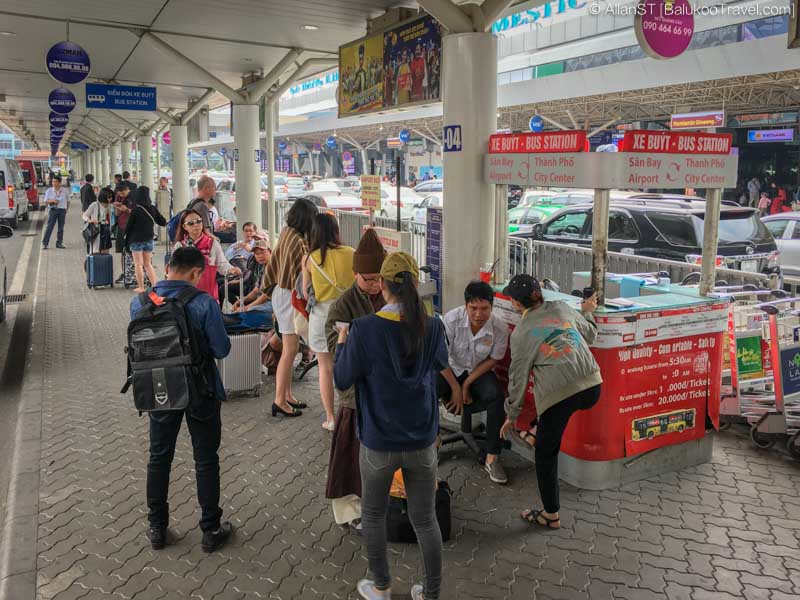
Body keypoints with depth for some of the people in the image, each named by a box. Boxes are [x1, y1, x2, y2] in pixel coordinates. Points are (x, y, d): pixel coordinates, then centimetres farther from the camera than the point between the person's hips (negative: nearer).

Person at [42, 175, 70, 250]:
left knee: (61, 227, 4)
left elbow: (68, 201, 14)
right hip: (53, 210, -1)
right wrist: (52, 201, -17)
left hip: (62, 210, 1)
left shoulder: (65, 191, 5)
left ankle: (59, 243, 12)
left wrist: (66, 210, 7)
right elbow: (46, 201, 2)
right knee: (49, 227, -6)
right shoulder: (49, 191, 3)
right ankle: (44, 243, -4)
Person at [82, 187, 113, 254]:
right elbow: (85, 215, -4)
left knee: (105, 253, 5)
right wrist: (89, 220, -23)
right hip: (97, 232, -6)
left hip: (106, 233, 6)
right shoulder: (94, 205, -8)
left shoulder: (109, 206, 8)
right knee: (96, 252, -8)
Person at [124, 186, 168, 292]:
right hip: (149, 239, 4)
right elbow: (163, 222, 3)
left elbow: (129, 226, -8)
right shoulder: (153, 209, -4)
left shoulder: (136, 210, -14)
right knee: (148, 264, 14)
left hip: (137, 240, -4)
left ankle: (141, 287, 9)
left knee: (138, 264, 6)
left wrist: (126, 239, 6)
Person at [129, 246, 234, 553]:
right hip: (200, 392, -3)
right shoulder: (204, 303, -20)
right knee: (206, 460, 11)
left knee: (159, 458, 19)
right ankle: (211, 530, 21)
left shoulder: (139, 302, -7)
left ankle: (157, 528, 31)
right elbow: (222, 350, -15)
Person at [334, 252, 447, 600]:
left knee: (373, 513, 22)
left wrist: (342, 343, 8)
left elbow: (342, 381, -8)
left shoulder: (364, 329, -19)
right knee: (425, 519, 17)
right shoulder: (433, 327, -9)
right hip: (422, 440, 2)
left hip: (379, 443, -2)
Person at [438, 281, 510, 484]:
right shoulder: (452, 319, -24)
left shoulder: (500, 329, -19)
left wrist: (467, 384, -14)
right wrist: (455, 387, -14)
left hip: (480, 373, 1)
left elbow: (492, 361, -7)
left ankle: (492, 459, -15)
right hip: (451, 369, 0)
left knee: (497, 397, -28)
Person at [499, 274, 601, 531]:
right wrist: (587, 312, 46)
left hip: (557, 394, -4)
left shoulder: (521, 333, 5)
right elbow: (590, 336, 26)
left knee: (545, 452, 13)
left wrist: (511, 416, 20)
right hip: (592, 387, 4)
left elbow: (518, 378, 9)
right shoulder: (562, 308, 14)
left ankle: (551, 515, 20)